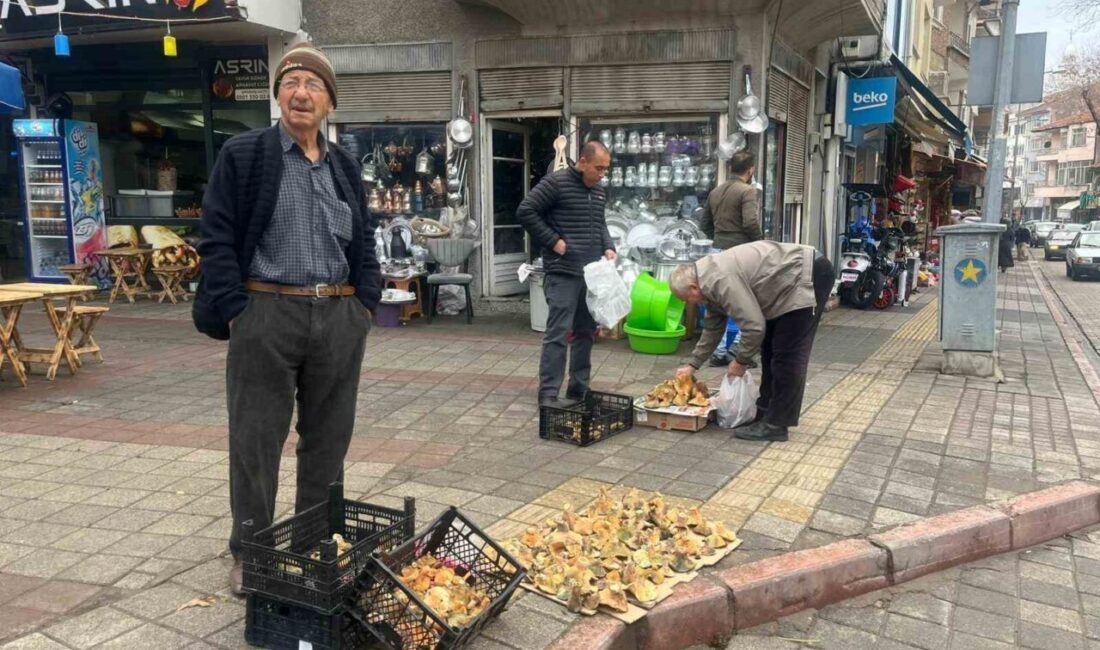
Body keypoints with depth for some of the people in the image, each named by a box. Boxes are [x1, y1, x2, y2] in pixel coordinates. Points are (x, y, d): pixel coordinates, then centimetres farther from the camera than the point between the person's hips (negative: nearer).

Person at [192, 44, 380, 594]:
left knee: (329, 436, 12)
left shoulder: (345, 166, 13)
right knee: (256, 439, 5)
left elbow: (363, 241, 17)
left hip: (339, 318, 4)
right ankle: (249, 552, 21)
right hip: (266, 316, -4)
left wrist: (364, 304, 6)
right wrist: (236, 311, -11)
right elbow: (217, 238, -4)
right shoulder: (243, 154, 0)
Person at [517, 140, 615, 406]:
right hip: (563, 272, -7)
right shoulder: (556, 182, -8)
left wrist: (608, 247, 7)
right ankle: (548, 393, -2)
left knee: (587, 332, 11)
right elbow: (525, 211, -12)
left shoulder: (599, 191, 14)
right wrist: (553, 241, -14)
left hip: (592, 273, 8)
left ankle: (579, 389, 21)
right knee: (558, 333, -8)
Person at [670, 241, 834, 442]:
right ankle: (766, 412, 24)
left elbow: (754, 326, -24)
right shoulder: (709, 280, 7)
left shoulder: (721, 280, -25)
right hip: (791, 283, 11)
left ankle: (775, 425, -4)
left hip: (808, 276, -11)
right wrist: (693, 365, 23)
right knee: (771, 349, 16)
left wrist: (741, 361, -8)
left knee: (788, 355, -9)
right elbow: (713, 328, 20)